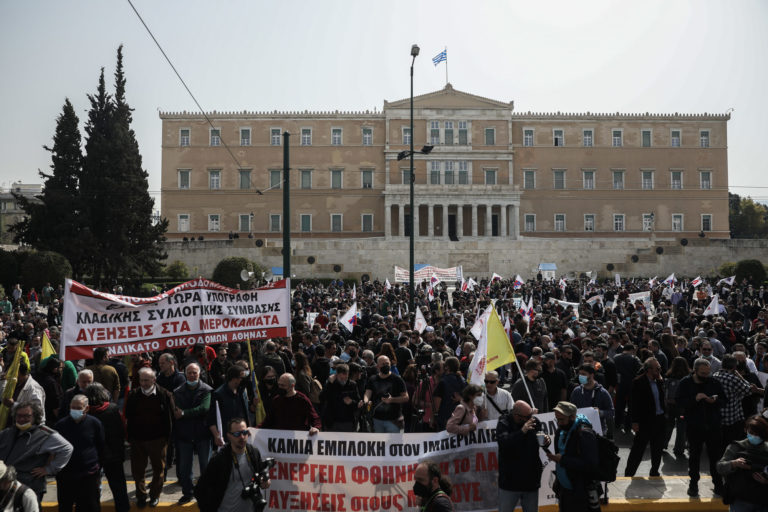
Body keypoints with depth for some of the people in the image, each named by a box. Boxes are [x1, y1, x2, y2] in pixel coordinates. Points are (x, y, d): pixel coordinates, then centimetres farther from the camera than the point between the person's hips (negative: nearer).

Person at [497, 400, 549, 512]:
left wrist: (546, 441, -9)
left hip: (531, 481, 4)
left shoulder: (533, 421, 0)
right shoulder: (504, 424, -12)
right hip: (510, 481, -4)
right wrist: (522, 431, -38)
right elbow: (504, 443, -30)